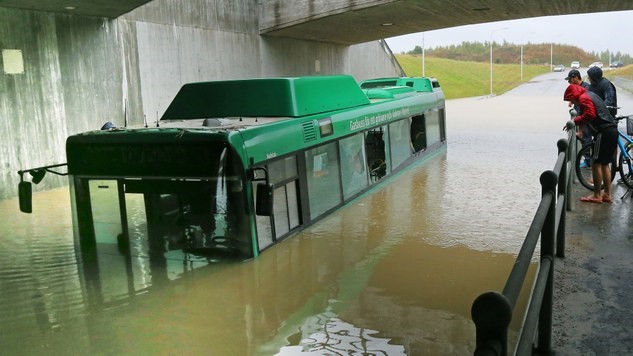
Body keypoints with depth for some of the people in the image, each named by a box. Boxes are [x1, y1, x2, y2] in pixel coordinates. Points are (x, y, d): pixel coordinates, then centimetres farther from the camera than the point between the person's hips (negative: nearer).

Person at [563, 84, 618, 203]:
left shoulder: (583, 98, -8)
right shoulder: (589, 95, 22)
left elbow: (590, 115, -22)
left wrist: (575, 121, -11)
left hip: (604, 132, -10)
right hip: (612, 131, 10)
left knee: (596, 163, -4)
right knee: (604, 164, 15)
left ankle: (597, 195, 0)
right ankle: (607, 194, 18)